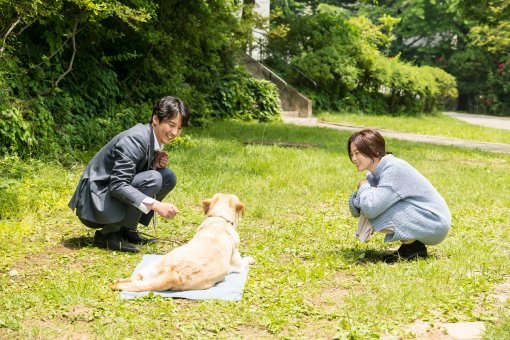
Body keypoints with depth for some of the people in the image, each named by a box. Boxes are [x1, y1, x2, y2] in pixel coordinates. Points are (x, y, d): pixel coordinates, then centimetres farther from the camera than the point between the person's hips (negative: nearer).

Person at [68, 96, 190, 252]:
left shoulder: (154, 139, 4)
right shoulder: (135, 139, -23)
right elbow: (118, 185, -30)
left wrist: (157, 164, -7)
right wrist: (155, 204, -37)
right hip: (93, 205, -9)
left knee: (168, 177, 3)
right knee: (153, 179, -26)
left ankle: (126, 229, 5)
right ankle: (108, 234, -15)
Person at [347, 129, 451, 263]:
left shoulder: (393, 169, -23)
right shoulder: (374, 174, 5)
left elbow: (371, 208, -31)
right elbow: (356, 210, 4)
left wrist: (364, 186, -12)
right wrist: (360, 192, -17)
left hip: (435, 223, -9)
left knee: (375, 209, -22)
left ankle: (415, 247, -6)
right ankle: (409, 242, 8)